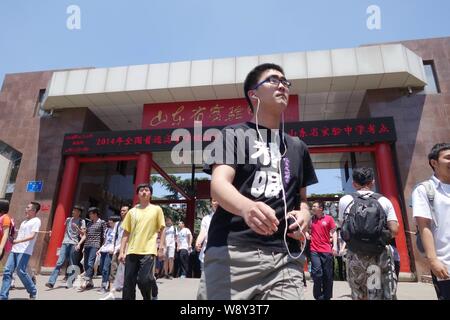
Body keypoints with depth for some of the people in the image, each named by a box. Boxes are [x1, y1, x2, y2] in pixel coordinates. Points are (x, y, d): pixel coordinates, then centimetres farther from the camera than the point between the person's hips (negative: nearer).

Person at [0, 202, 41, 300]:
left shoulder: (36, 221, -6)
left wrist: (17, 241, -24)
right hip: (15, 249, 8)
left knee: (21, 271, -10)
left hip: (25, 251, -8)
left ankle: (33, 291, 9)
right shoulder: (24, 221, 21)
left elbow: (32, 236, -16)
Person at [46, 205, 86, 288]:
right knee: (59, 263, -8)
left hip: (74, 244, -3)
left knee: (72, 265, 1)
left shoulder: (81, 221, 3)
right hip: (65, 243, 3)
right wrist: (64, 240, 19)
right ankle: (51, 282, -12)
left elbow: (84, 235, -2)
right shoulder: (68, 219, 15)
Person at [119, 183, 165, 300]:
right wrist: (122, 252, 5)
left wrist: (162, 246, -4)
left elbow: (161, 229, 6)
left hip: (148, 251, -3)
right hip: (132, 251, 3)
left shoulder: (157, 209, 5)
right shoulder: (132, 211, 10)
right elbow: (126, 233, 11)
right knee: (128, 282, 4)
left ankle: (153, 296, 17)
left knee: (143, 279, -11)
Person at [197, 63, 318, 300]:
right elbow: (219, 184, -9)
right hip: (232, 251, -3)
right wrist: (247, 207, -31)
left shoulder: (298, 148, 20)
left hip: (284, 257, 4)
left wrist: (304, 214, 3)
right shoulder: (234, 134, 6)